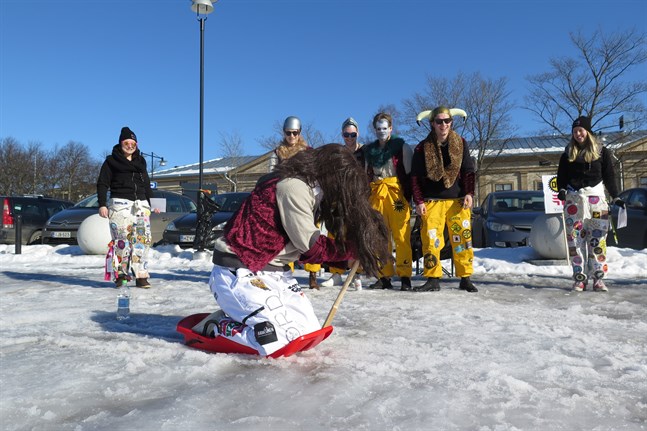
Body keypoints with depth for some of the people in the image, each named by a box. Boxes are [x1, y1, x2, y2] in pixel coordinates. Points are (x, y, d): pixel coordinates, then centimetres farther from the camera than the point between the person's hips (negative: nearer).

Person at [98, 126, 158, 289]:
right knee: (121, 239, -9)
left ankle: (141, 277, -2)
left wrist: (152, 204, 18)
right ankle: (121, 274, 1)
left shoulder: (140, 161, 20)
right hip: (120, 204, -4)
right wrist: (102, 204, -10)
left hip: (141, 204, 4)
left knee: (143, 239, -3)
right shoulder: (111, 161, 6)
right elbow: (102, 184, 1)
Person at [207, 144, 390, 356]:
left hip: (274, 272, 10)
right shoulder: (293, 186, -19)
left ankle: (238, 314, 14)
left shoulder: (310, 191, 12)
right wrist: (353, 249, -7)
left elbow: (304, 250, 10)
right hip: (240, 271, -10)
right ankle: (214, 328, -2)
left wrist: (345, 259, 2)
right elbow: (310, 244, -18)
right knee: (284, 338, -21)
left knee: (311, 330, 5)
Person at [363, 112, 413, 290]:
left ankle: (405, 276, -6)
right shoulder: (369, 149, 21)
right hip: (376, 193, 4)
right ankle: (384, 276, 7)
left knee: (401, 236, -10)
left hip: (397, 192, -4)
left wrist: (407, 196, -6)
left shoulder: (401, 146, 9)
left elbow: (409, 172, 3)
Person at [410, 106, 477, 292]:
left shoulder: (460, 143, 7)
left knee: (462, 238, -1)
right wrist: (419, 201, -4)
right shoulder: (422, 147, 2)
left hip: (458, 200, 1)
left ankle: (465, 278, 10)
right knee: (430, 240, -6)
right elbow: (415, 177, 3)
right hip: (432, 201, -1)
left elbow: (468, 171, 9)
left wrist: (469, 193, -4)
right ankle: (433, 279, 3)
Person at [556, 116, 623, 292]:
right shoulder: (568, 154, 9)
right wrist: (561, 190, -8)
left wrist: (616, 198, 1)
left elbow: (609, 176, 6)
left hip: (596, 198, -1)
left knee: (598, 240, -2)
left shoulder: (602, 152, 4)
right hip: (573, 199, 2)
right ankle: (579, 278, 4)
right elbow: (561, 176, 11)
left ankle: (598, 278, 3)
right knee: (574, 240, -1)